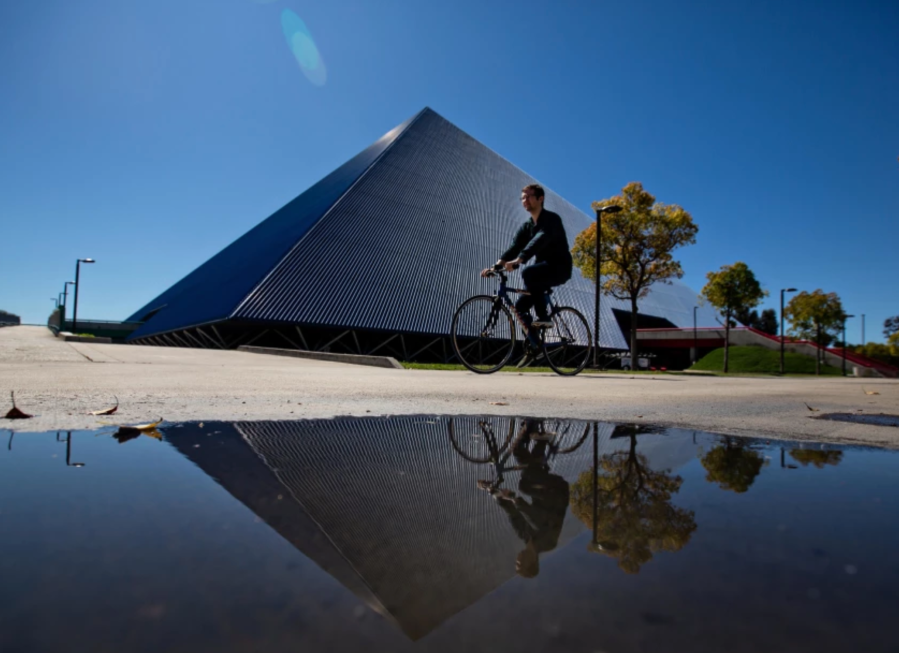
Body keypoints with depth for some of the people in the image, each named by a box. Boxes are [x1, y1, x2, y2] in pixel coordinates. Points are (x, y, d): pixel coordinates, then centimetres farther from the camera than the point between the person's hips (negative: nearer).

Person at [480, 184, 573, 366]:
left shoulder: (551, 219, -13)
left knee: (528, 273, -35)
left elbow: (540, 240, -31)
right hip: (543, 270, 8)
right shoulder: (526, 226, 10)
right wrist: (495, 267, -17)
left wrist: (518, 260, -46)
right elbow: (514, 247, 0)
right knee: (520, 305, -1)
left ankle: (543, 317, -22)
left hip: (559, 268, -8)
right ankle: (533, 346, 13)